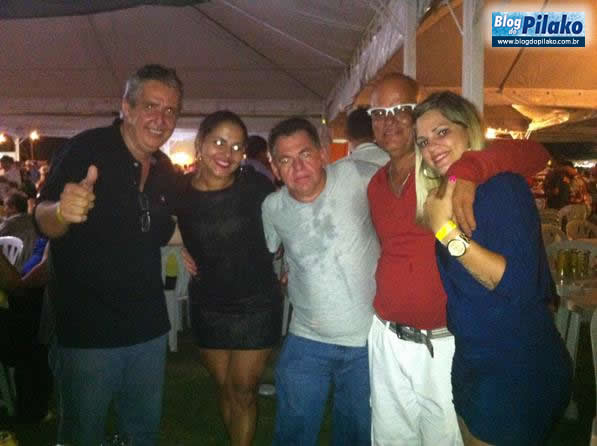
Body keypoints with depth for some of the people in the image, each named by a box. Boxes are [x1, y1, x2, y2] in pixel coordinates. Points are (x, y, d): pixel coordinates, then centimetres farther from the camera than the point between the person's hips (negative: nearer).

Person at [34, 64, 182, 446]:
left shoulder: (165, 171, 5)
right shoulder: (86, 150, -13)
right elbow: (44, 222, -18)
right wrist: (63, 211, -38)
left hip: (149, 328, 6)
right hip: (88, 330, -5)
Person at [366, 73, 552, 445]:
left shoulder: (448, 168, -10)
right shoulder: (376, 185, 8)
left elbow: (534, 154, -21)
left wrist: (467, 170, -36)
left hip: (444, 345, -5)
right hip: (386, 340, 5)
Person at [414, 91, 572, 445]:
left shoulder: (503, 186, -17)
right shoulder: (443, 199, 6)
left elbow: (520, 285, -27)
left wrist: (448, 232, -25)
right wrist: (434, 221, 0)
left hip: (518, 372, -8)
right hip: (472, 361, 8)